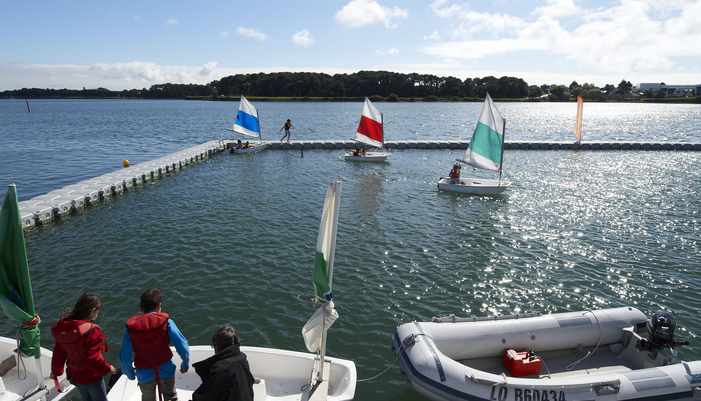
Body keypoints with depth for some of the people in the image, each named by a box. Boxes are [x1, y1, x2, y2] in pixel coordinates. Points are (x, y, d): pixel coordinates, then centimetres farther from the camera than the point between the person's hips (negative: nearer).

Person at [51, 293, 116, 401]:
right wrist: (107, 368, -12)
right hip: (91, 377, -7)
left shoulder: (64, 326, -6)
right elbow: (93, 358, -28)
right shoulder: (91, 330, -31)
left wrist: (56, 371, 18)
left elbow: (58, 352, 5)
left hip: (74, 375, 8)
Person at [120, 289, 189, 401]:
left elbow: (125, 356, -5)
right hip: (166, 370, -1)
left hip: (144, 374, 1)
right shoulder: (166, 321, -13)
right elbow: (181, 344, -15)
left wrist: (130, 373, 12)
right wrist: (185, 363, 0)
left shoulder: (131, 327, -8)